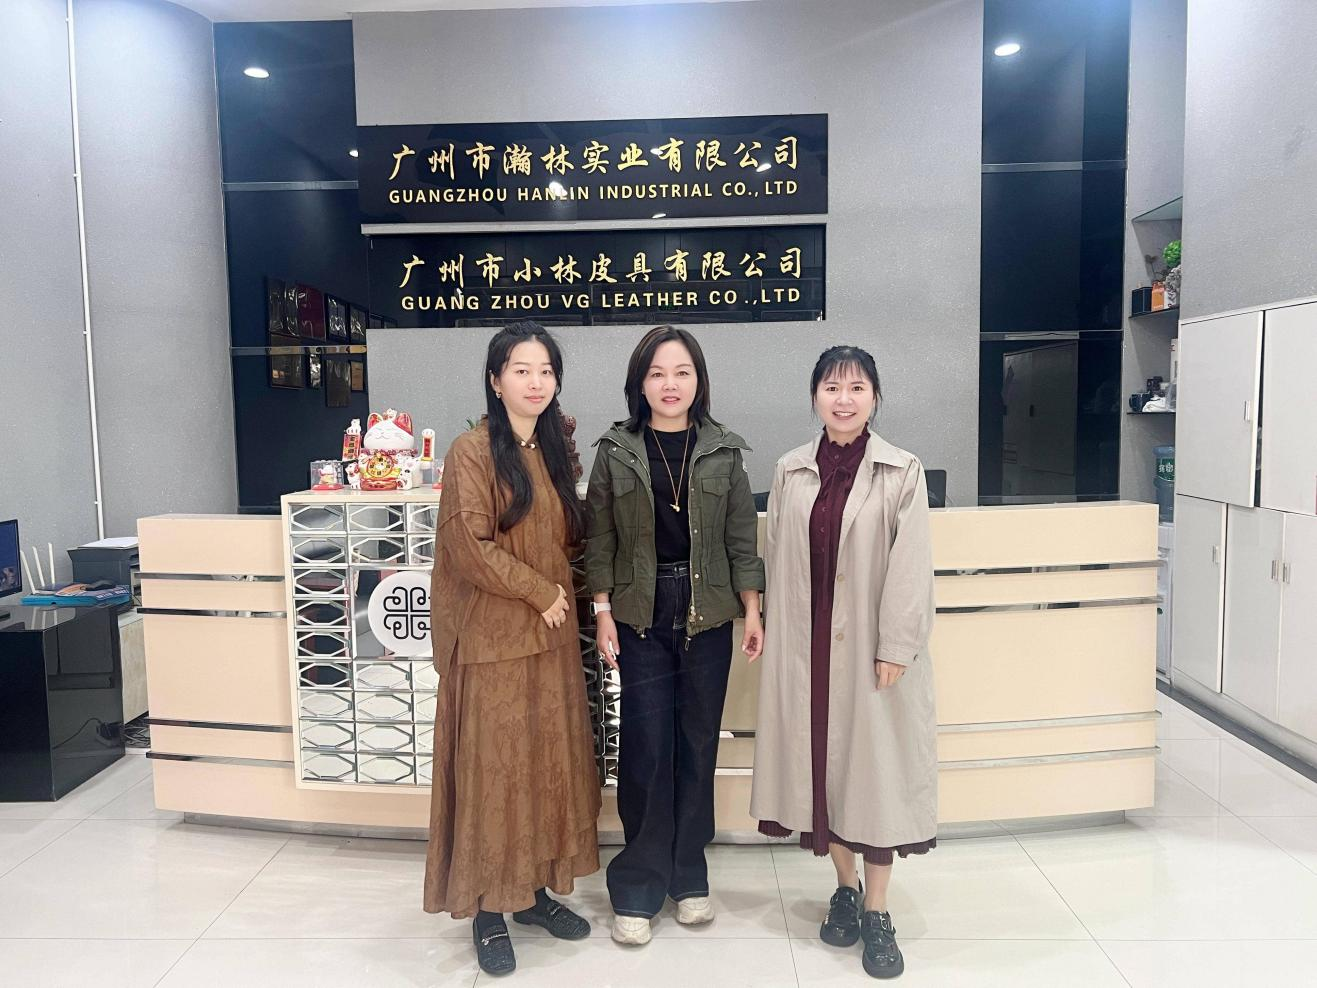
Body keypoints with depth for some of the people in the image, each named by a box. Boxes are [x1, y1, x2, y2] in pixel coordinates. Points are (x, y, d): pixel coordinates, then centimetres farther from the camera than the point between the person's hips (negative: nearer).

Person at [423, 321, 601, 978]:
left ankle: (537, 887, 28)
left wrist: (563, 593, 3)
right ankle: (488, 910, 18)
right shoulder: (473, 451, -10)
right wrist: (540, 592, -11)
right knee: (492, 769, 3)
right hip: (493, 638, -6)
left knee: (550, 763, 12)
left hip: (551, 635, 6)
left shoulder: (554, 451, 10)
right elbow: (469, 546, -16)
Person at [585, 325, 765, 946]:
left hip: (707, 615, 1)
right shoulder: (615, 452, 1)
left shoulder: (723, 451, 3)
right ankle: (638, 888, 18)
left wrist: (752, 610, 1)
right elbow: (600, 539, 2)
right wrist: (603, 613, -3)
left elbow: (742, 538, 4)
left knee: (698, 744, 9)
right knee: (645, 748, 1)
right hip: (640, 615, -1)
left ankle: (688, 876, 27)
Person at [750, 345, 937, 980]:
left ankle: (877, 915, 22)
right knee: (821, 763, 12)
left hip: (872, 648, -3)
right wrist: (775, 634, 3)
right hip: (805, 645, 3)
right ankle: (846, 887, 34)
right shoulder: (790, 472, 5)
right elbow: (776, 559, 6)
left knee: (876, 767, 6)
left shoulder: (901, 473, -5)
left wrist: (895, 649, -12)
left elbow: (910, 568, -8)